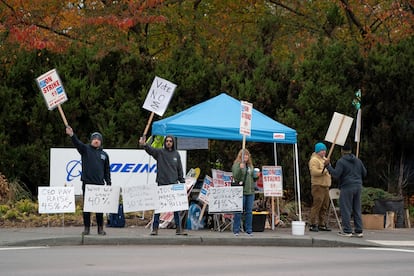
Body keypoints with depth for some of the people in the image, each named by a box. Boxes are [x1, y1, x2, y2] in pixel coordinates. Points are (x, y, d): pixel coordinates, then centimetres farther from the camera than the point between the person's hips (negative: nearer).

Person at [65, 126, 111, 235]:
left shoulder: (104, 155, 12)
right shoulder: (86, 149, 4)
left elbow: (107, 170, 15)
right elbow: (77, 143, -15)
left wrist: (108, 183, 8)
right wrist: (72, 135, -35)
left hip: (99, 184, 2)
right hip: (87, 183, -2)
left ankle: (100, 228, 10)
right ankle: (87, 228, 6)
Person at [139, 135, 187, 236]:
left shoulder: (176, 154, 10)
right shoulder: (160, 152, 1)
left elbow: (180, 170, 13)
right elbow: (151, 150, -19)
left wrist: (182, 182, 7)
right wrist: (144, 145, -40)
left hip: (174, 184, 2)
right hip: (161, 184, -2)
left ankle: (178, 228, 9)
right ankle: (155, 228, 5)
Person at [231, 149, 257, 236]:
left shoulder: (250, 165, 17)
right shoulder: (236, 165, -2)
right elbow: (236, 177, -14)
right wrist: (240, 168, -26)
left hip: (250, 191, 6)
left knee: (249, 212, 8)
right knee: (238, 212, -4)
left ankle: (249, 229, 13)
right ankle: (236, 230, 1)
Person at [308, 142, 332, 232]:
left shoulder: (324, 159, 21)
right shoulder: (314, 160, -8)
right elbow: (314, 172, -22)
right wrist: (324, 171, -24)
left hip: (326, 186, 9)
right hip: (318, 186, -9)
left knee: (324, 207, 10)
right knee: (317, 205, -12)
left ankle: (322, 224, 15)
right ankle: (313, 225, -11)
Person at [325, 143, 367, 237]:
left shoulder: (341, 161, -7)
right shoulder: (358, 160, 12)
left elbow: (336, 175, -16)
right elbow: (364, 173, 16)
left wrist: (328, 166, -6)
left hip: (347, 187, -6)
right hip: (358, 187, 6)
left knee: (345, 209, -2)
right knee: (357, 210, 9)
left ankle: (347, 231, -3)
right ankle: (359, 231, 8)